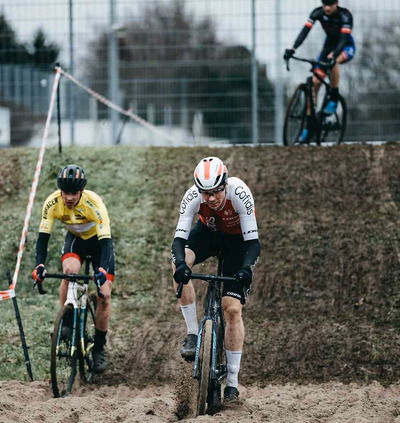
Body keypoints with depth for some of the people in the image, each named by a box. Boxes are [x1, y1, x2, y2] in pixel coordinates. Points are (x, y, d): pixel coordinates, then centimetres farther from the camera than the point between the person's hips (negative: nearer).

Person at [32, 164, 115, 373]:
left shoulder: (93, 203, -36)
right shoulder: (52, 203, -28)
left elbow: (106, 241, -40)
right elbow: (43, 237, -25)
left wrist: (102, 270, -55)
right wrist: (40, 265, -41)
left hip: (99, 239, -2)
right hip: (75, 238, 2)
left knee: (104, 295, -10)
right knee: (70, 271, -32)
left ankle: (99, 348, 5)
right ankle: (67, 322, -15)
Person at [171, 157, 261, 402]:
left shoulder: (240, 194, -35)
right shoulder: (193, 197, -29)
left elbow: (253, 241, -35)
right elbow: (179, 238, -32)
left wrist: (247, 267, -53)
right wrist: (181, 263, -53)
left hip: (238, 237, -2)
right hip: (209, 232, 2)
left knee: (233, 309, -12)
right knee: (179, 264, -31)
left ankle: (233, 382, -2)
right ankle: (193, 333, -19)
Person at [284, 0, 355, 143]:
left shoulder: (345, 15, -27)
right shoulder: (318, 13, -16)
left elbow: (344, 38, -37)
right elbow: (305, 31, -25)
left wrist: (333, 56, -53)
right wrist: (293, 49, -40)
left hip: (346, 47, -4)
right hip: (329, 45, 4)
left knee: (333, 61, -39)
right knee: (314, 83, -10)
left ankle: (334, 100, -20)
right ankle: (309, 127, -4)